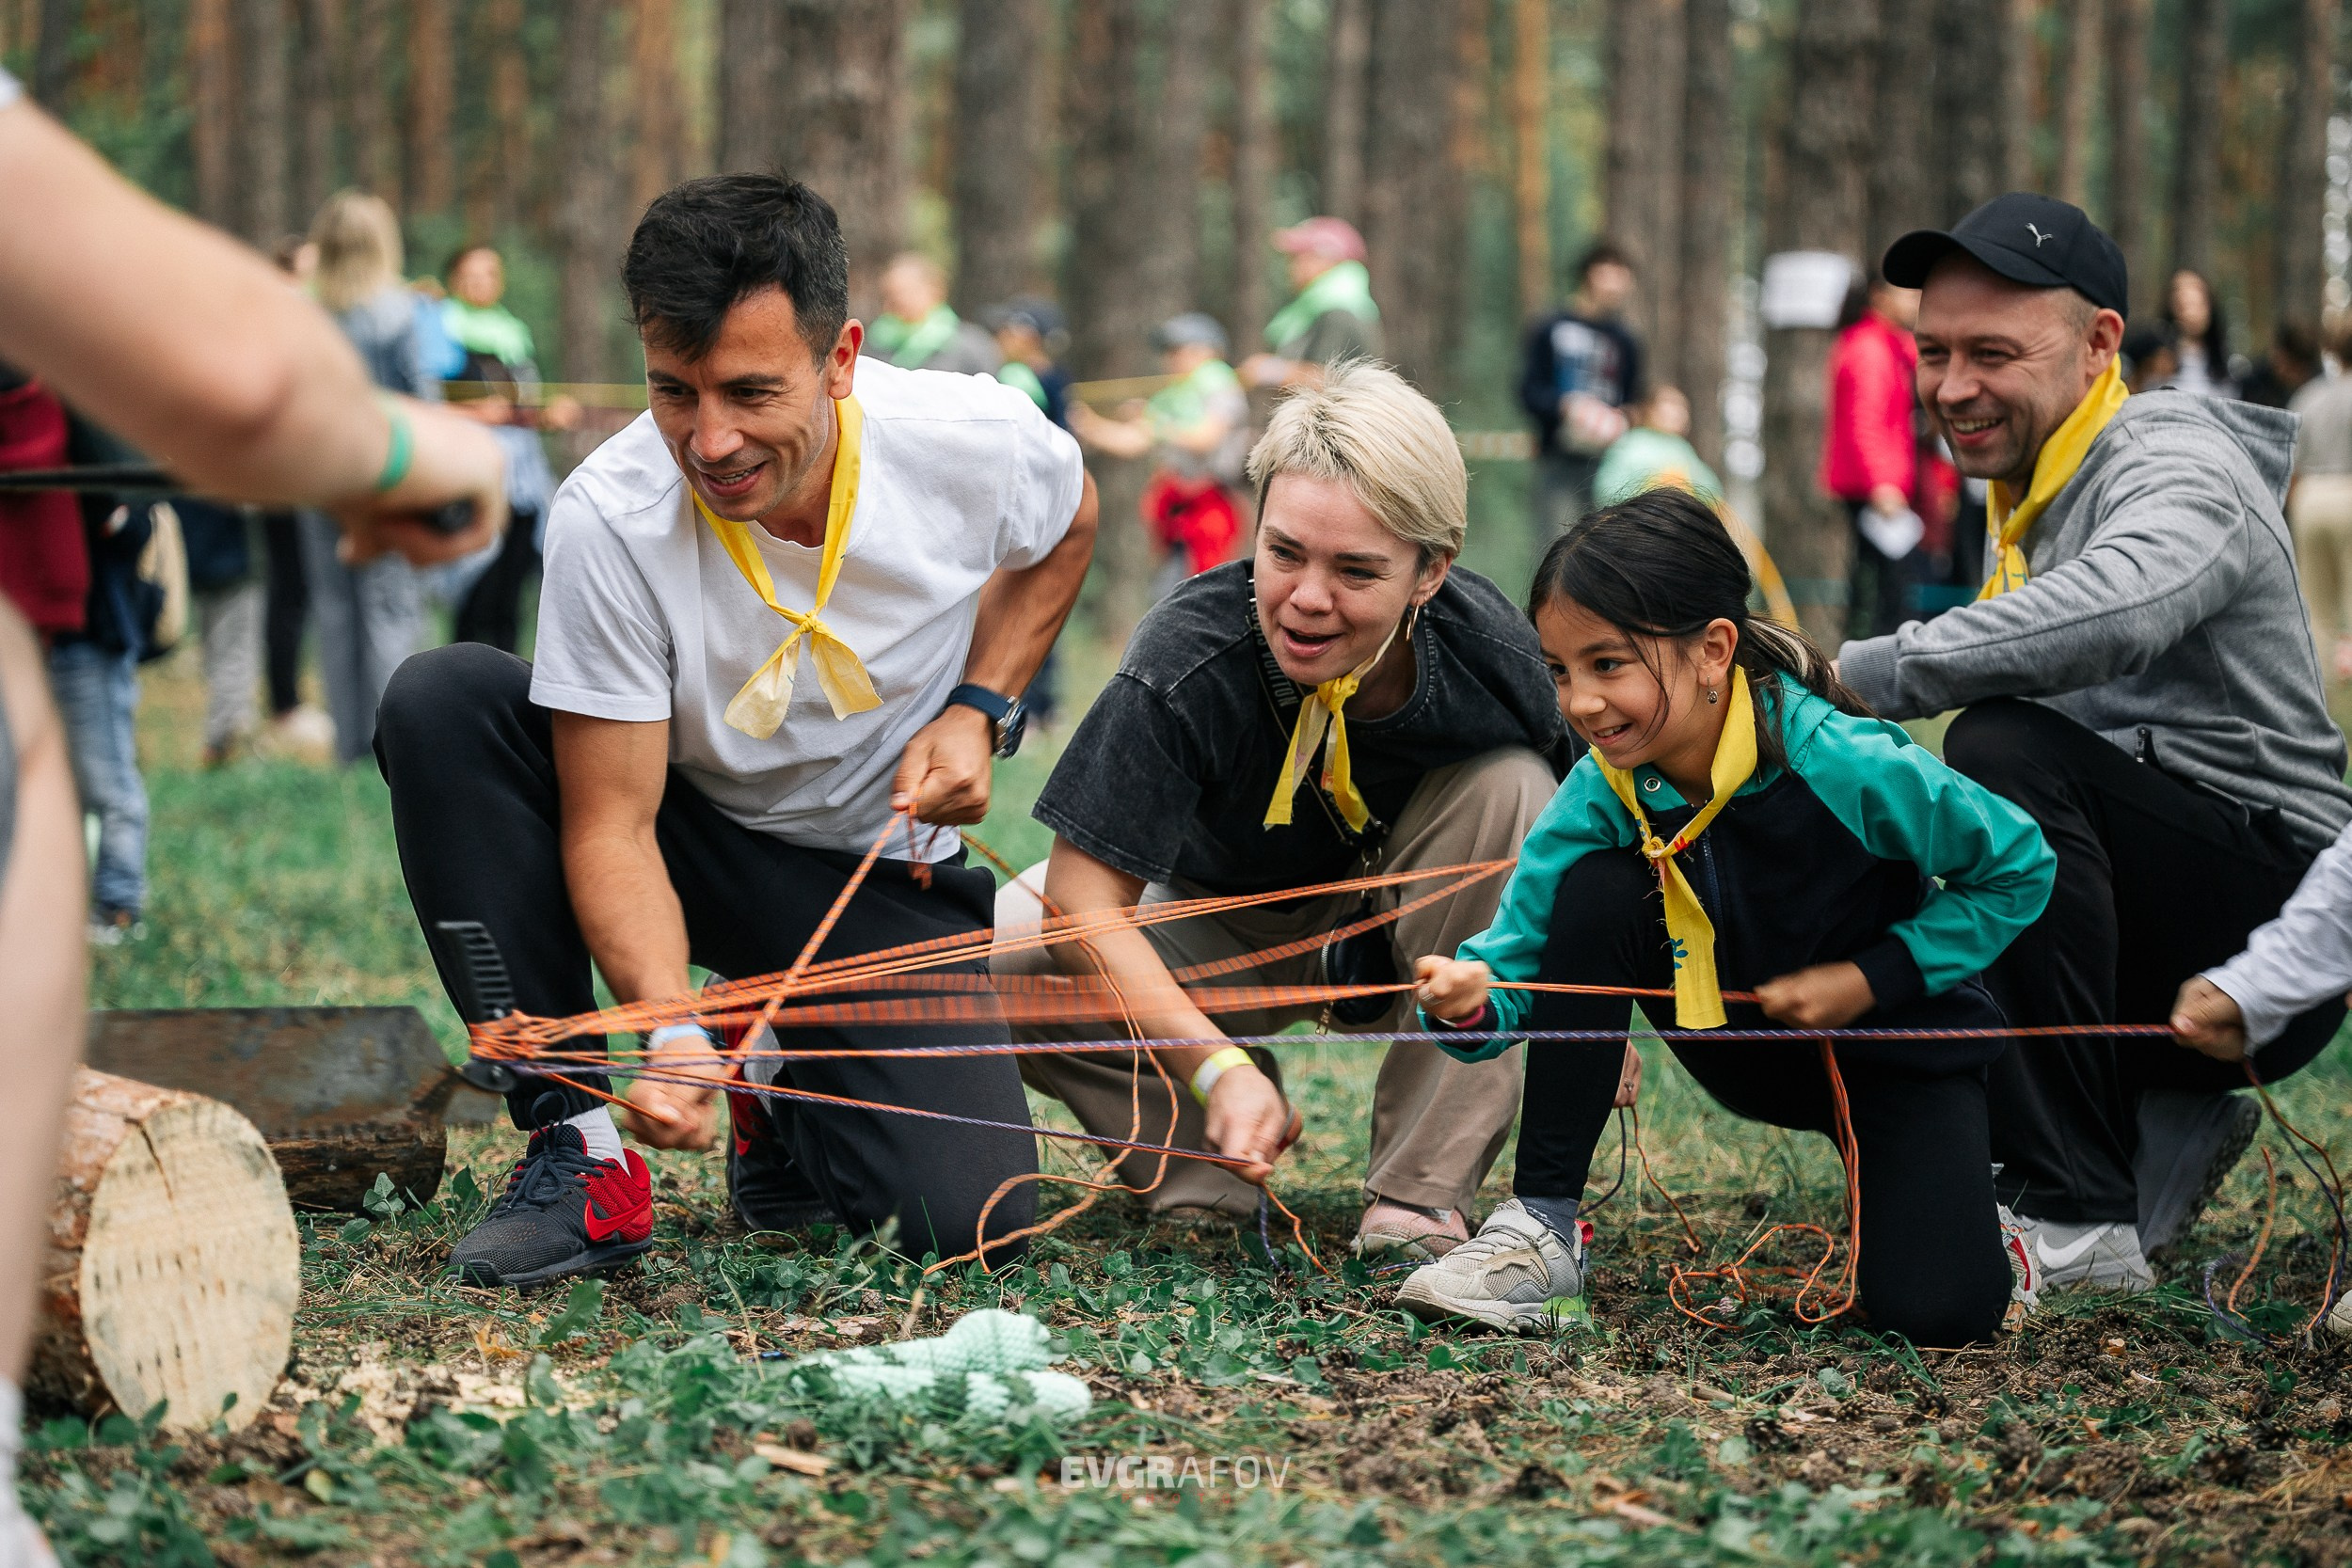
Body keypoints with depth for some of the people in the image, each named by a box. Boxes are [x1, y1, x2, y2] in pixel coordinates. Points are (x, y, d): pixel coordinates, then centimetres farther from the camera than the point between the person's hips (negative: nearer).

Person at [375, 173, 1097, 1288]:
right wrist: (669, 1025, -41)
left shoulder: (978, 441, -22)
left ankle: (789, 1085, 15)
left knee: (970, 1211, -23)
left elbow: (1063, 526, 5)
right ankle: (576, 1145, -22)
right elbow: (612, 827, -24)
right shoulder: (611, 517, -28)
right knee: (441, 701, -29)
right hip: (685, 838, 0)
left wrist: (978, 710, -9)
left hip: (883, 878, 0)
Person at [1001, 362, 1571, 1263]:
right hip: (1209, 935, -2)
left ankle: (1420, 1197, -22)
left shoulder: (1490, 661, -26)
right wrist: (1218, 1070, -41)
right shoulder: (1184, 664, -33)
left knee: (1512, 789, -27)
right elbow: (1083, 899, -31)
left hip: (1395, 940, 2)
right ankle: (1204, 1162, -4)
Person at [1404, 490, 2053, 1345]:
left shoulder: (1845, 767, -30)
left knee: (1939, 1310, -26)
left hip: (1897, 1039, -4)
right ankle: (1541, 1222, -16)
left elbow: (2019, 866, -17)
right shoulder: (1604, 792, -18)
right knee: (1597, 889, -24)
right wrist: (1473, 998, -44)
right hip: (1746, 1043, 4)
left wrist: (1874, 976, -23)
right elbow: (1520, 948, -20)